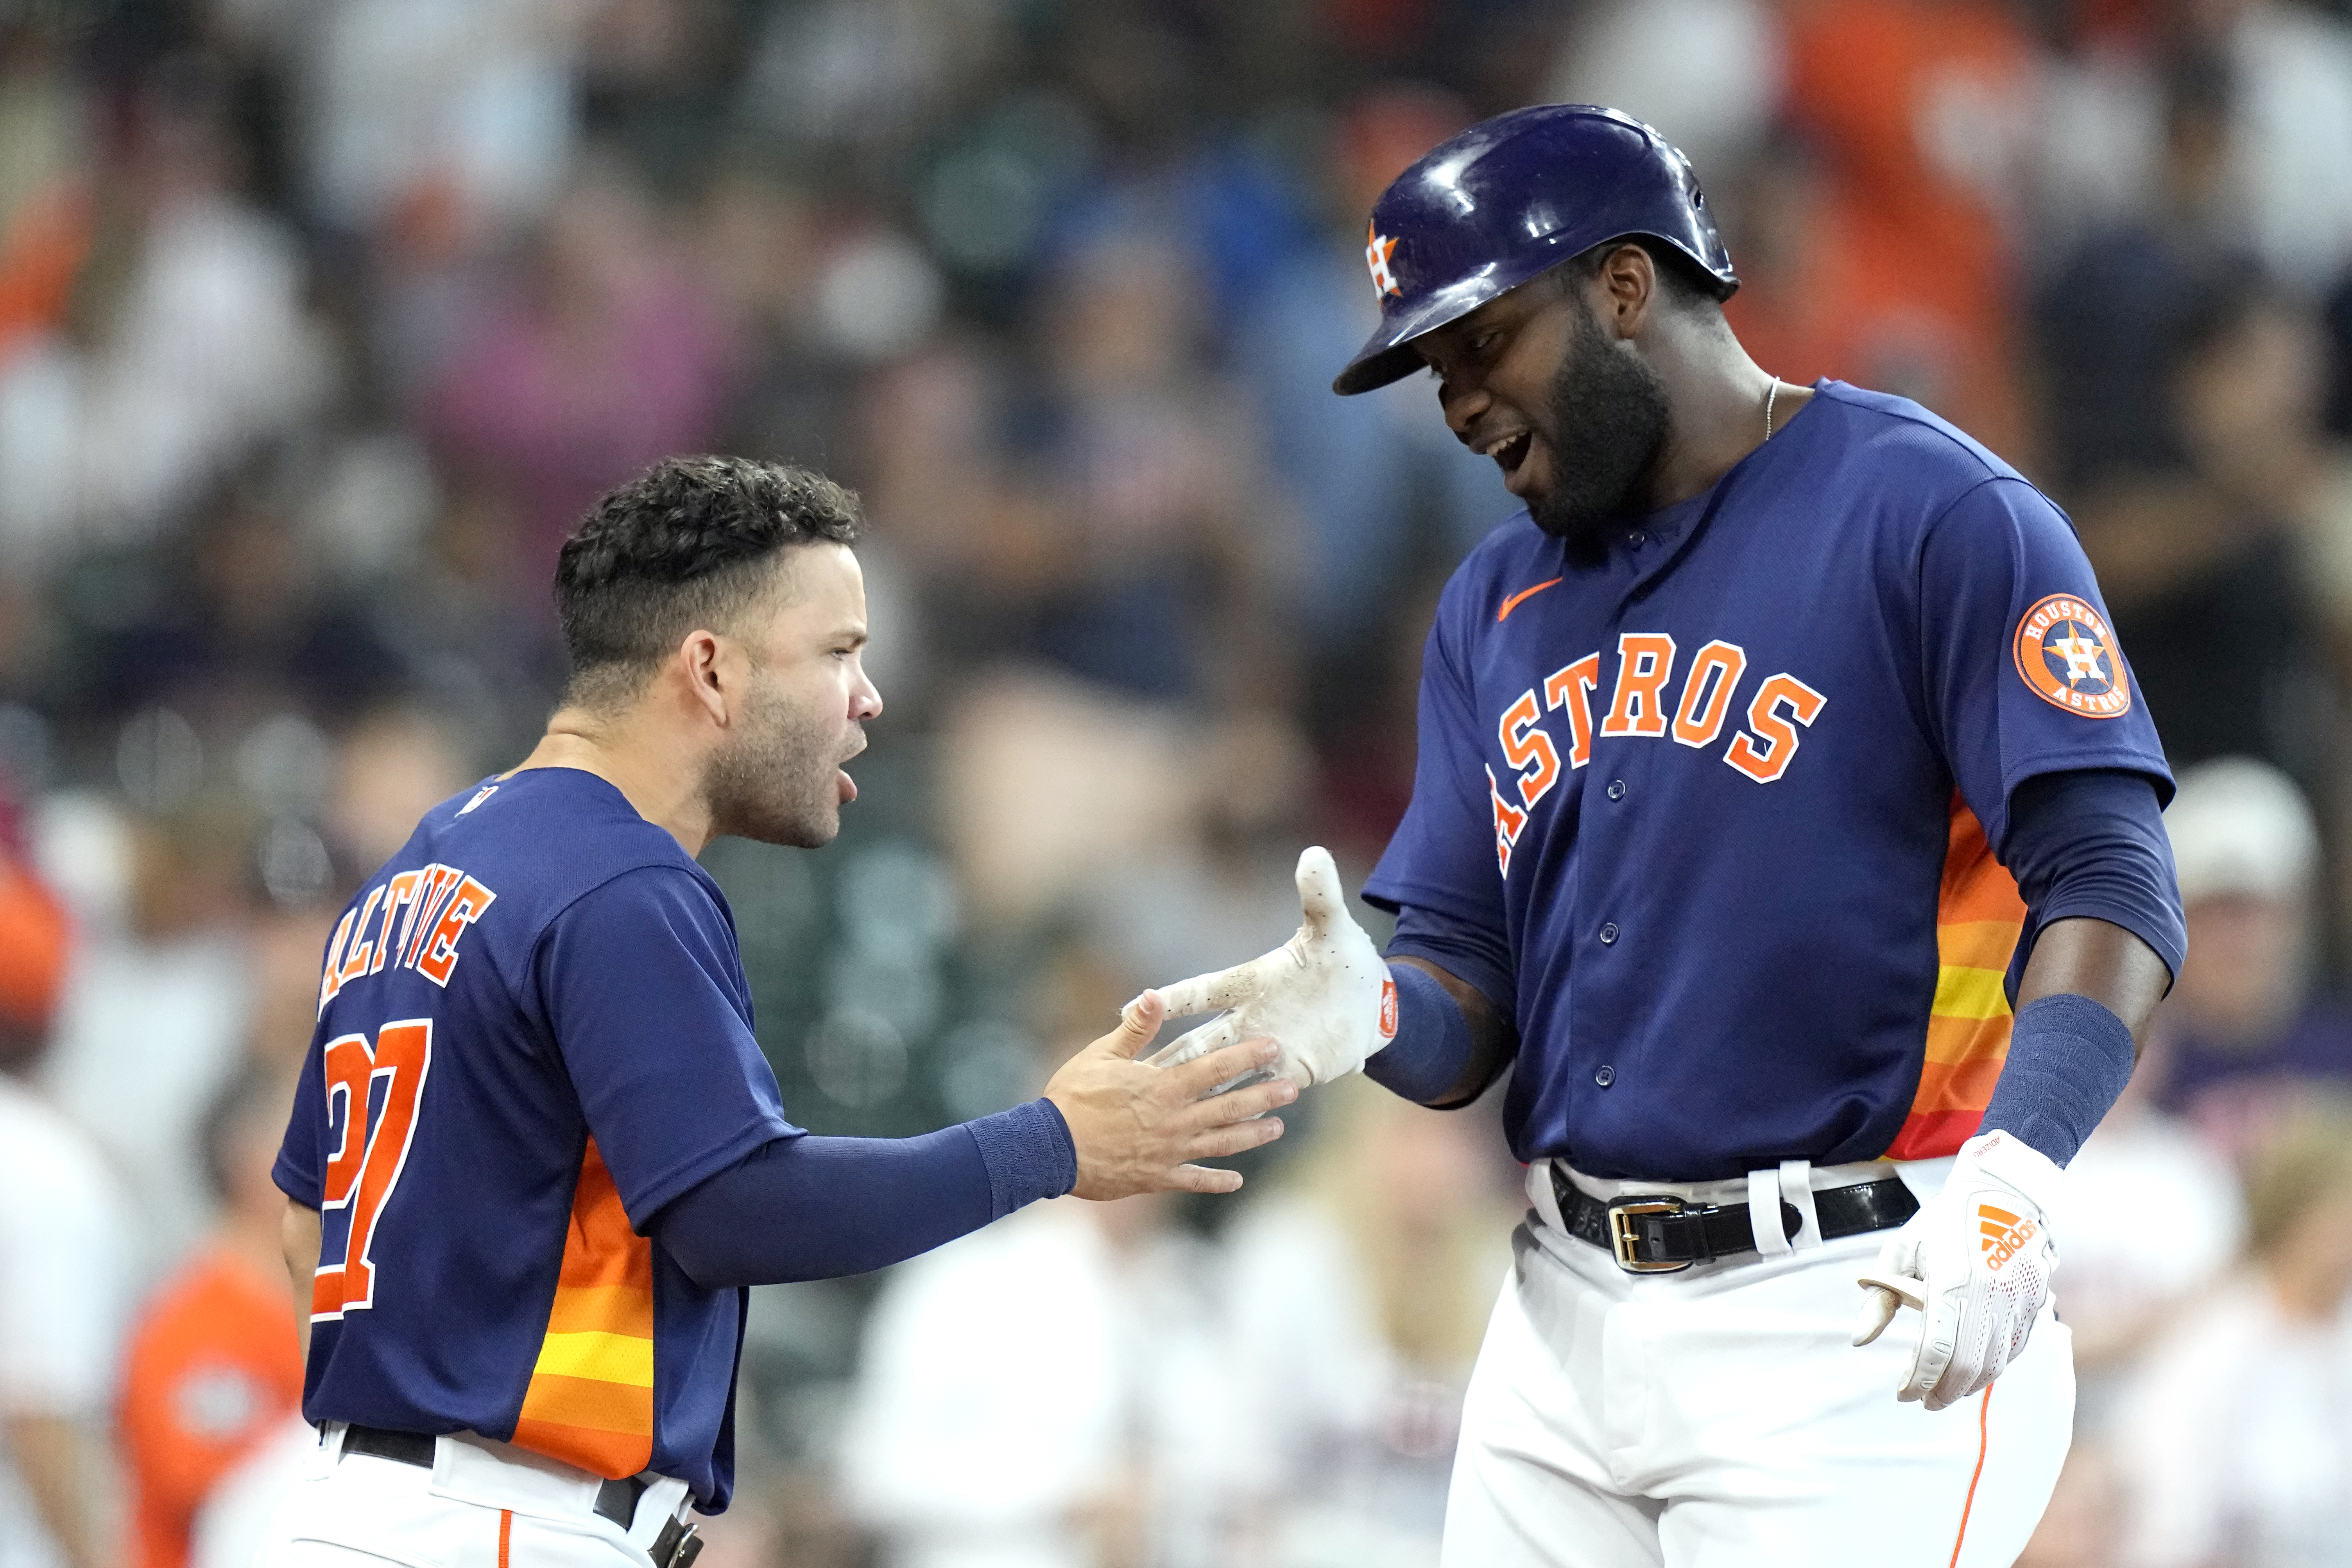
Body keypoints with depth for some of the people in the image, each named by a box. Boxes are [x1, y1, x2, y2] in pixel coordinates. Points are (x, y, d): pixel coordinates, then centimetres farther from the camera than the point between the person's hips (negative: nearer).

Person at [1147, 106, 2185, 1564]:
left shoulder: (1932, 513, -7)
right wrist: (1375, 1014, -11)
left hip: (1853, 1326, -6)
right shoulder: (1497, 607, 15)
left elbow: (2110, 884, -14)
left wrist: (2017, 1174, -30)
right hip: (1568, 1318, 6)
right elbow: (1469, 999, 13)